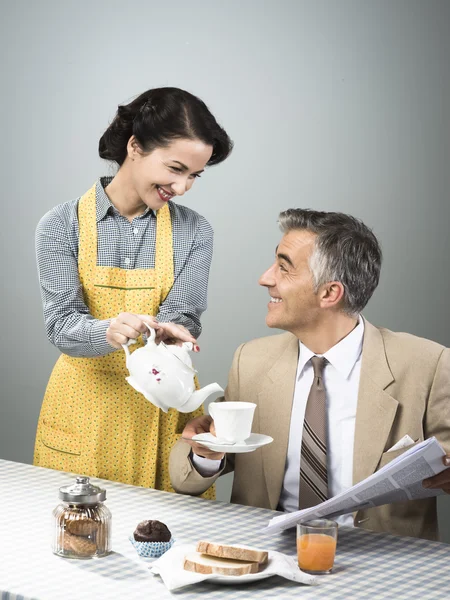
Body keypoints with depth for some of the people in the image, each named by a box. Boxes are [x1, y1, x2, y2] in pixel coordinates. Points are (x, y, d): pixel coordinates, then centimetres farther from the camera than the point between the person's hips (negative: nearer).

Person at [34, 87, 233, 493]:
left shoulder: (193, 232, 0)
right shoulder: (62, 226, -5)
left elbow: (181, 318, -8)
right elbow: (61, 324, -12)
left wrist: (166, 334, -31)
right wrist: (109, 331, -33)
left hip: (163, 409, 1)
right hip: (86, 410, -1)